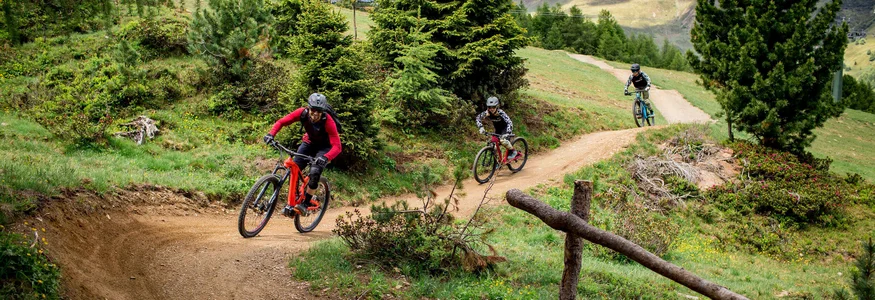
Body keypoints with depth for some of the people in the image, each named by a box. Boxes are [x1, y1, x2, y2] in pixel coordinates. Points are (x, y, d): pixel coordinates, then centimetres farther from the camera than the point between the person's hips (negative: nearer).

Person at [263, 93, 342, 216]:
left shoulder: (328, 122, -35)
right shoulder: (302, 113, -25)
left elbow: (337, 146, -39)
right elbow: (281, 122, -15)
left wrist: (325, 157, -56)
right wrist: (271, 134, -33)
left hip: (325, 147, -4)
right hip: (309, 142, 4)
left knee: (315, 172, -25)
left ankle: (306, 203, -5)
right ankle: (290, 203, 0)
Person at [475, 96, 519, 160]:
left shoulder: (500, 113, -34)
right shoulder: (487, 113, -22)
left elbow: (509, 122, -42)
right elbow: (478, 118, -11)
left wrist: (507, 133, -56)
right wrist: (481, 127, -26)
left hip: (505, 128, -5)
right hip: (498, 129, 5)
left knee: (503, 140, -31)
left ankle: (513, 151, -7)